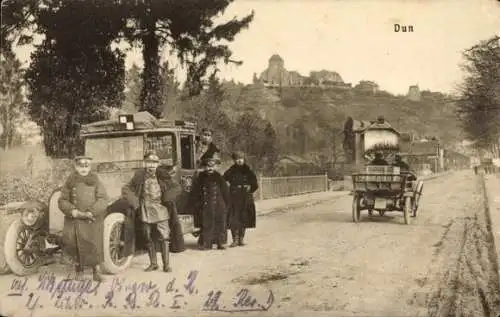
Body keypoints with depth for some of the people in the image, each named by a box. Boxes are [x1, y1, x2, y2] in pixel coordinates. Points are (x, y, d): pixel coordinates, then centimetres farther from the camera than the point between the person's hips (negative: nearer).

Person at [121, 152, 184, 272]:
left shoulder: (164, 175, -4)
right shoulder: (140, 176, 0)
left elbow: (178, 188, 2)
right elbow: (126, 189, 7)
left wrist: (166, 199, -7)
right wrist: (135, 202, -4)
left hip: (161, 210, -2)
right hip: (145, 211, 2)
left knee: (164, 237, -5)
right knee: (149, 239, 10)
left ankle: (166, 264, 2)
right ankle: (153, 263, 22)